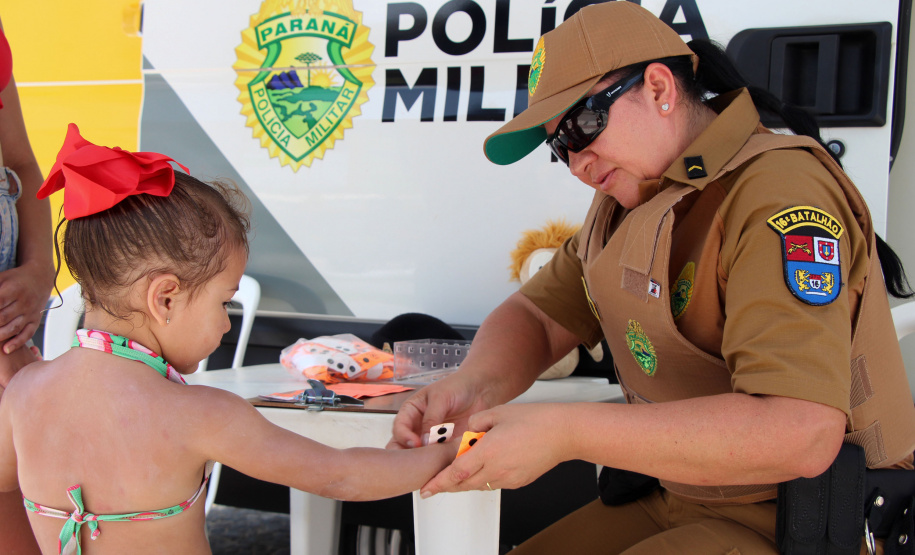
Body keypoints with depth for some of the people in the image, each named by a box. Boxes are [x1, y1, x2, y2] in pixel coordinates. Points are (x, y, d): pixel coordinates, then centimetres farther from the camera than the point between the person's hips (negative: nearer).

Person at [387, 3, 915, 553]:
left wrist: (564, 433, -33)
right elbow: (535, 316, 10)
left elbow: (802, 435, -33)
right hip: (677, 501, 8)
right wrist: (475, 385, -16)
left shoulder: (778, 197, -23)